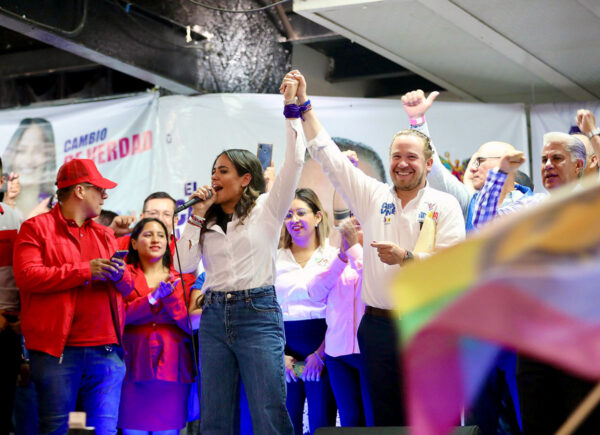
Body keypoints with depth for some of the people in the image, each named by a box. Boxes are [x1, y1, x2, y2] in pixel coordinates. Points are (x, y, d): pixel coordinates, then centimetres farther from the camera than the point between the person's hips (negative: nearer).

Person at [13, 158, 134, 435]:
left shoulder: (105, 235, 22)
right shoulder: (36, 228, 5)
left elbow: (129, 288, 21)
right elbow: (26, 276, -11)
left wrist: (119, 275, -5)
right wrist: (85, 271, -12)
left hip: (106, 349, 5)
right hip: (56, 349, -5)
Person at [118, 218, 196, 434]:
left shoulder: (184, 279, 13)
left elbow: (191, 324, 1)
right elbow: (119, 315, -5)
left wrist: (170, 296, -13)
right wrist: (154, 297, -15)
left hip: (173, 369, 1)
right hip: (135, 367, -1)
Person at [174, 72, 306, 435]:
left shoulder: (266, 209, 2)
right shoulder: (207, 222, 15)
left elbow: (295, 161, -8)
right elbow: (186, 264, 4)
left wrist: (291, 107, -10)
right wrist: (198, 215, 2)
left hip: (258, 313, -5)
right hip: (214, 315, 5)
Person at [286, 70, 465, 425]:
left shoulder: (445, 206, 2)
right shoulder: (373, 196, 9)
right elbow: (328, 155, 8)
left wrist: (406, 257, -20)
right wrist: (304, 105, 4)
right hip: (379, 325, 3)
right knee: (386, 417, 7)